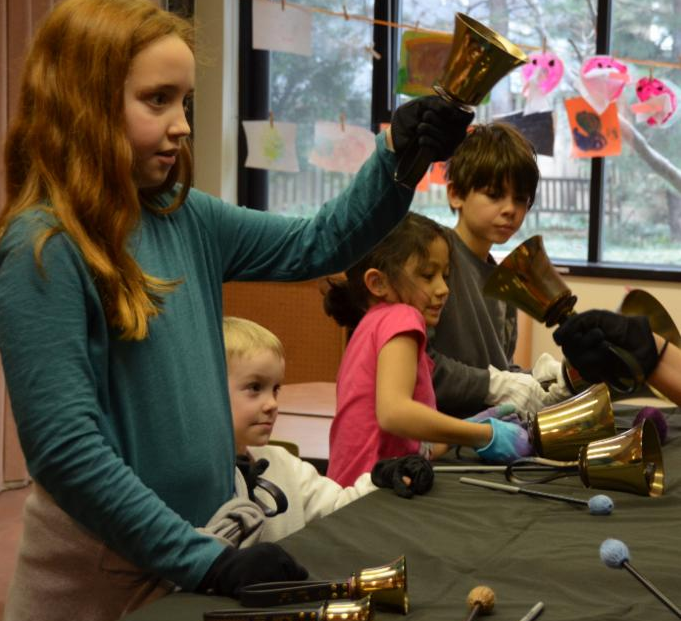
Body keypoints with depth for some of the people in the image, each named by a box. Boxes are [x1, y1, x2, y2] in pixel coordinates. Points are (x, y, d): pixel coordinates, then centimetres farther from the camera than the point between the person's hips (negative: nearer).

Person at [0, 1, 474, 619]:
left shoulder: (186, 220, 1)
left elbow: (317, 245, 12)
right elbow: (65, 447, -23)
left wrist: (398, 156, -4)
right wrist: (206, 562, -23)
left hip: (206, 531, 6)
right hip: (102, 567, -6)